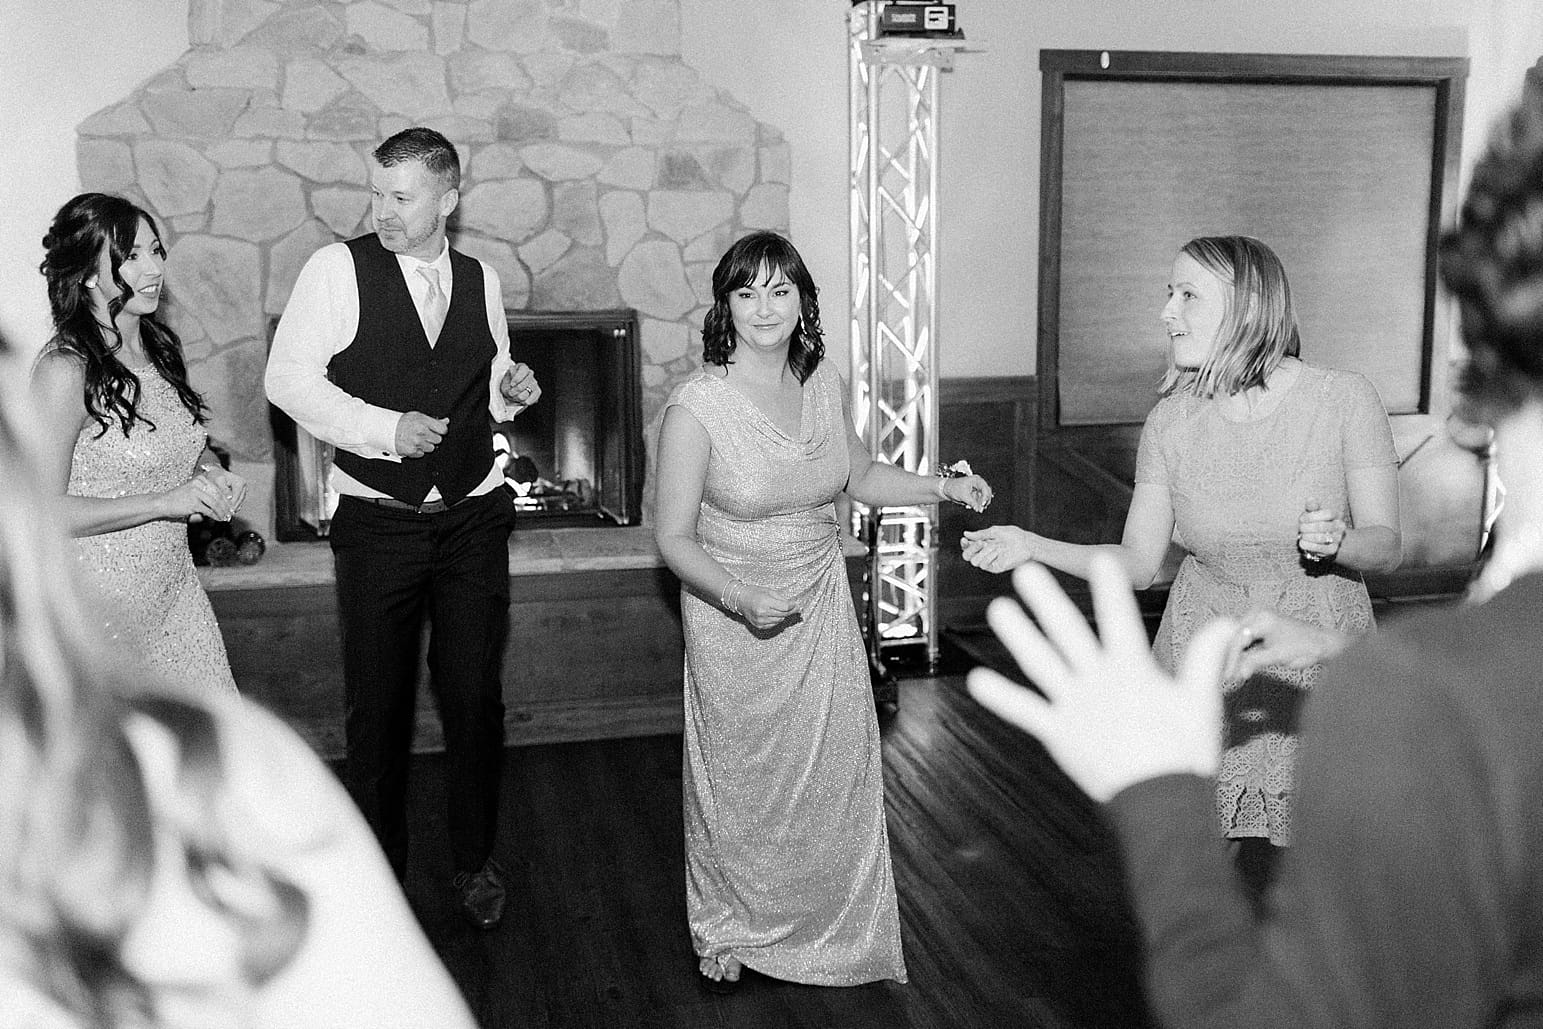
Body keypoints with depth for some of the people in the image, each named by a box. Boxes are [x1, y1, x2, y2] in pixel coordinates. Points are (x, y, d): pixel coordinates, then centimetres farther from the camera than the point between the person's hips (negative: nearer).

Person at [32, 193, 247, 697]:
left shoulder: (158, 345, 5)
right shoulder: (66, 369, -18)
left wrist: (212, 472, -2)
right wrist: (165, 501, -23)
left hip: (174, 582, 7)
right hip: (101, 598, -7)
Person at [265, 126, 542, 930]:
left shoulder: (481, 280, 8)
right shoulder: (338, 269, -5)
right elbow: (288, 379, -8)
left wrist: (512, 388, -4)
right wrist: (385, 430, -18)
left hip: (474, 520, 3)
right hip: (377, 524, -3)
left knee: (475, 698, 7)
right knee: (377, 707, 6)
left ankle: (474, 862, 27)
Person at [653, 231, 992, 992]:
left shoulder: (824, 385, -4)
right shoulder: (697, 405, -20)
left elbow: (860, 477, 14)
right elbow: (674, 538, -17)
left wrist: (942, 489, 1)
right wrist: (743, 600, -31)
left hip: (821, 609, 4)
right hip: (734, 619, -4)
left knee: (835, 774, 11)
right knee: (741, 786, 12)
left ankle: (830, 931, 36)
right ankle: (726, 936, 38)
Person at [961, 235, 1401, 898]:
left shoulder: (1343, 401, -13)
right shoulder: (1171, 422, -6)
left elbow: (1386, 546, -7)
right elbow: (1139, 563, 0)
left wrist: (1338, 542, -29)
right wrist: (1033, 546, -12)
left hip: (1316, 659, -1)